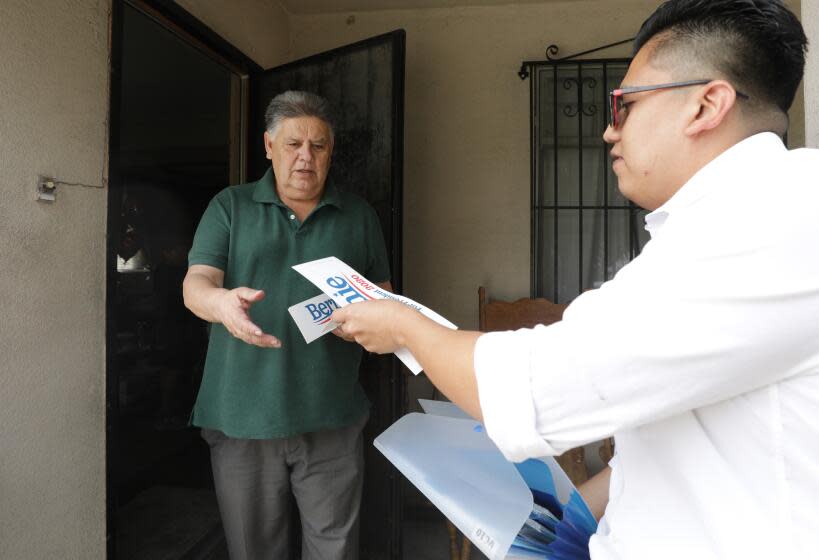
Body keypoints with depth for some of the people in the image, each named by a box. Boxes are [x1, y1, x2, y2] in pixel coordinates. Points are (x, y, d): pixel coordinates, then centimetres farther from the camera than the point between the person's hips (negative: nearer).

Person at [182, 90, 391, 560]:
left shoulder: (359, 216, 11)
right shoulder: (230, 207, 8)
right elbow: (196, 285, -1)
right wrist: (222, 302, -26)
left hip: (332, 419, 1)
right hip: (242, 416, 0)